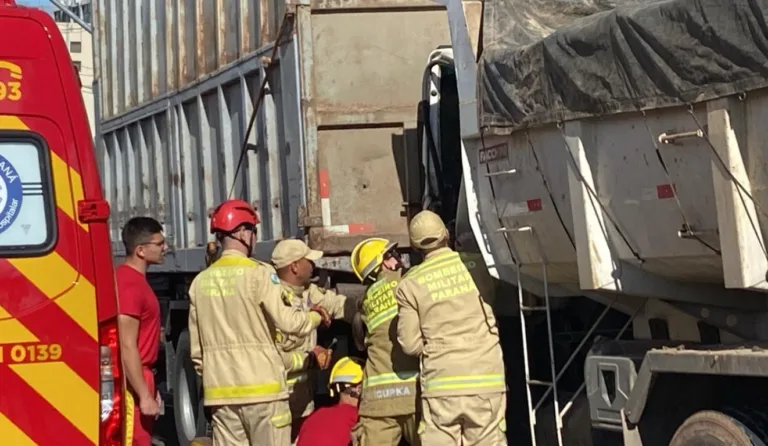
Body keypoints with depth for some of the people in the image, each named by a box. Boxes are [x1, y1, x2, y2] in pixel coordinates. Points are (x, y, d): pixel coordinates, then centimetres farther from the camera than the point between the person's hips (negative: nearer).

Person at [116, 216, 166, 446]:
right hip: (132, 384, -10)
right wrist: (144, 396, -21)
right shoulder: (130, 284, -17)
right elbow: (127, 347, -21)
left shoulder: (132, 278, 14)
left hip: (136, 380, 10)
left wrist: (149, 389, 22)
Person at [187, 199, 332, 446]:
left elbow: (196, 346, 11)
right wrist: (316, 316, 4)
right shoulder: (258, 273, -9)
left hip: (221, 389, 5)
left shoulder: (201, 281, 8)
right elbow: (287, 321, -15)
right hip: (261, 385, -5)